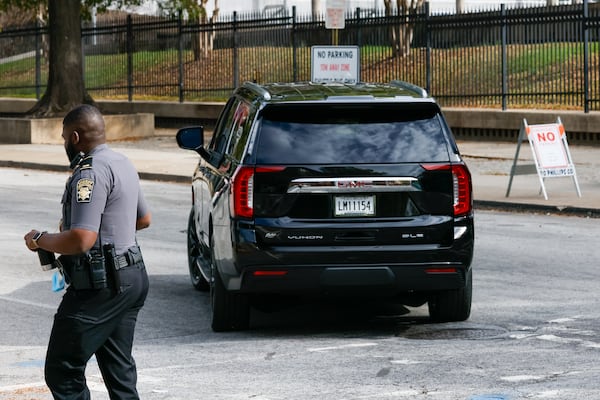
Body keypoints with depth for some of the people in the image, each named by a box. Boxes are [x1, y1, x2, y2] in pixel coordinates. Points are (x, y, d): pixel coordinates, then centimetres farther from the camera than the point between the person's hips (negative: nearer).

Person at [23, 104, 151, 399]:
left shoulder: (90, 173, -18)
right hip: (132, 277, 10)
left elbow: (81, 241, -26)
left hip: (99, 286, -10)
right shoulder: (123, 164, 13)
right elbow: (144, 218, 28)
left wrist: (40, 240, -10)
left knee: (62, 374, -7)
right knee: (119, 370, 14)